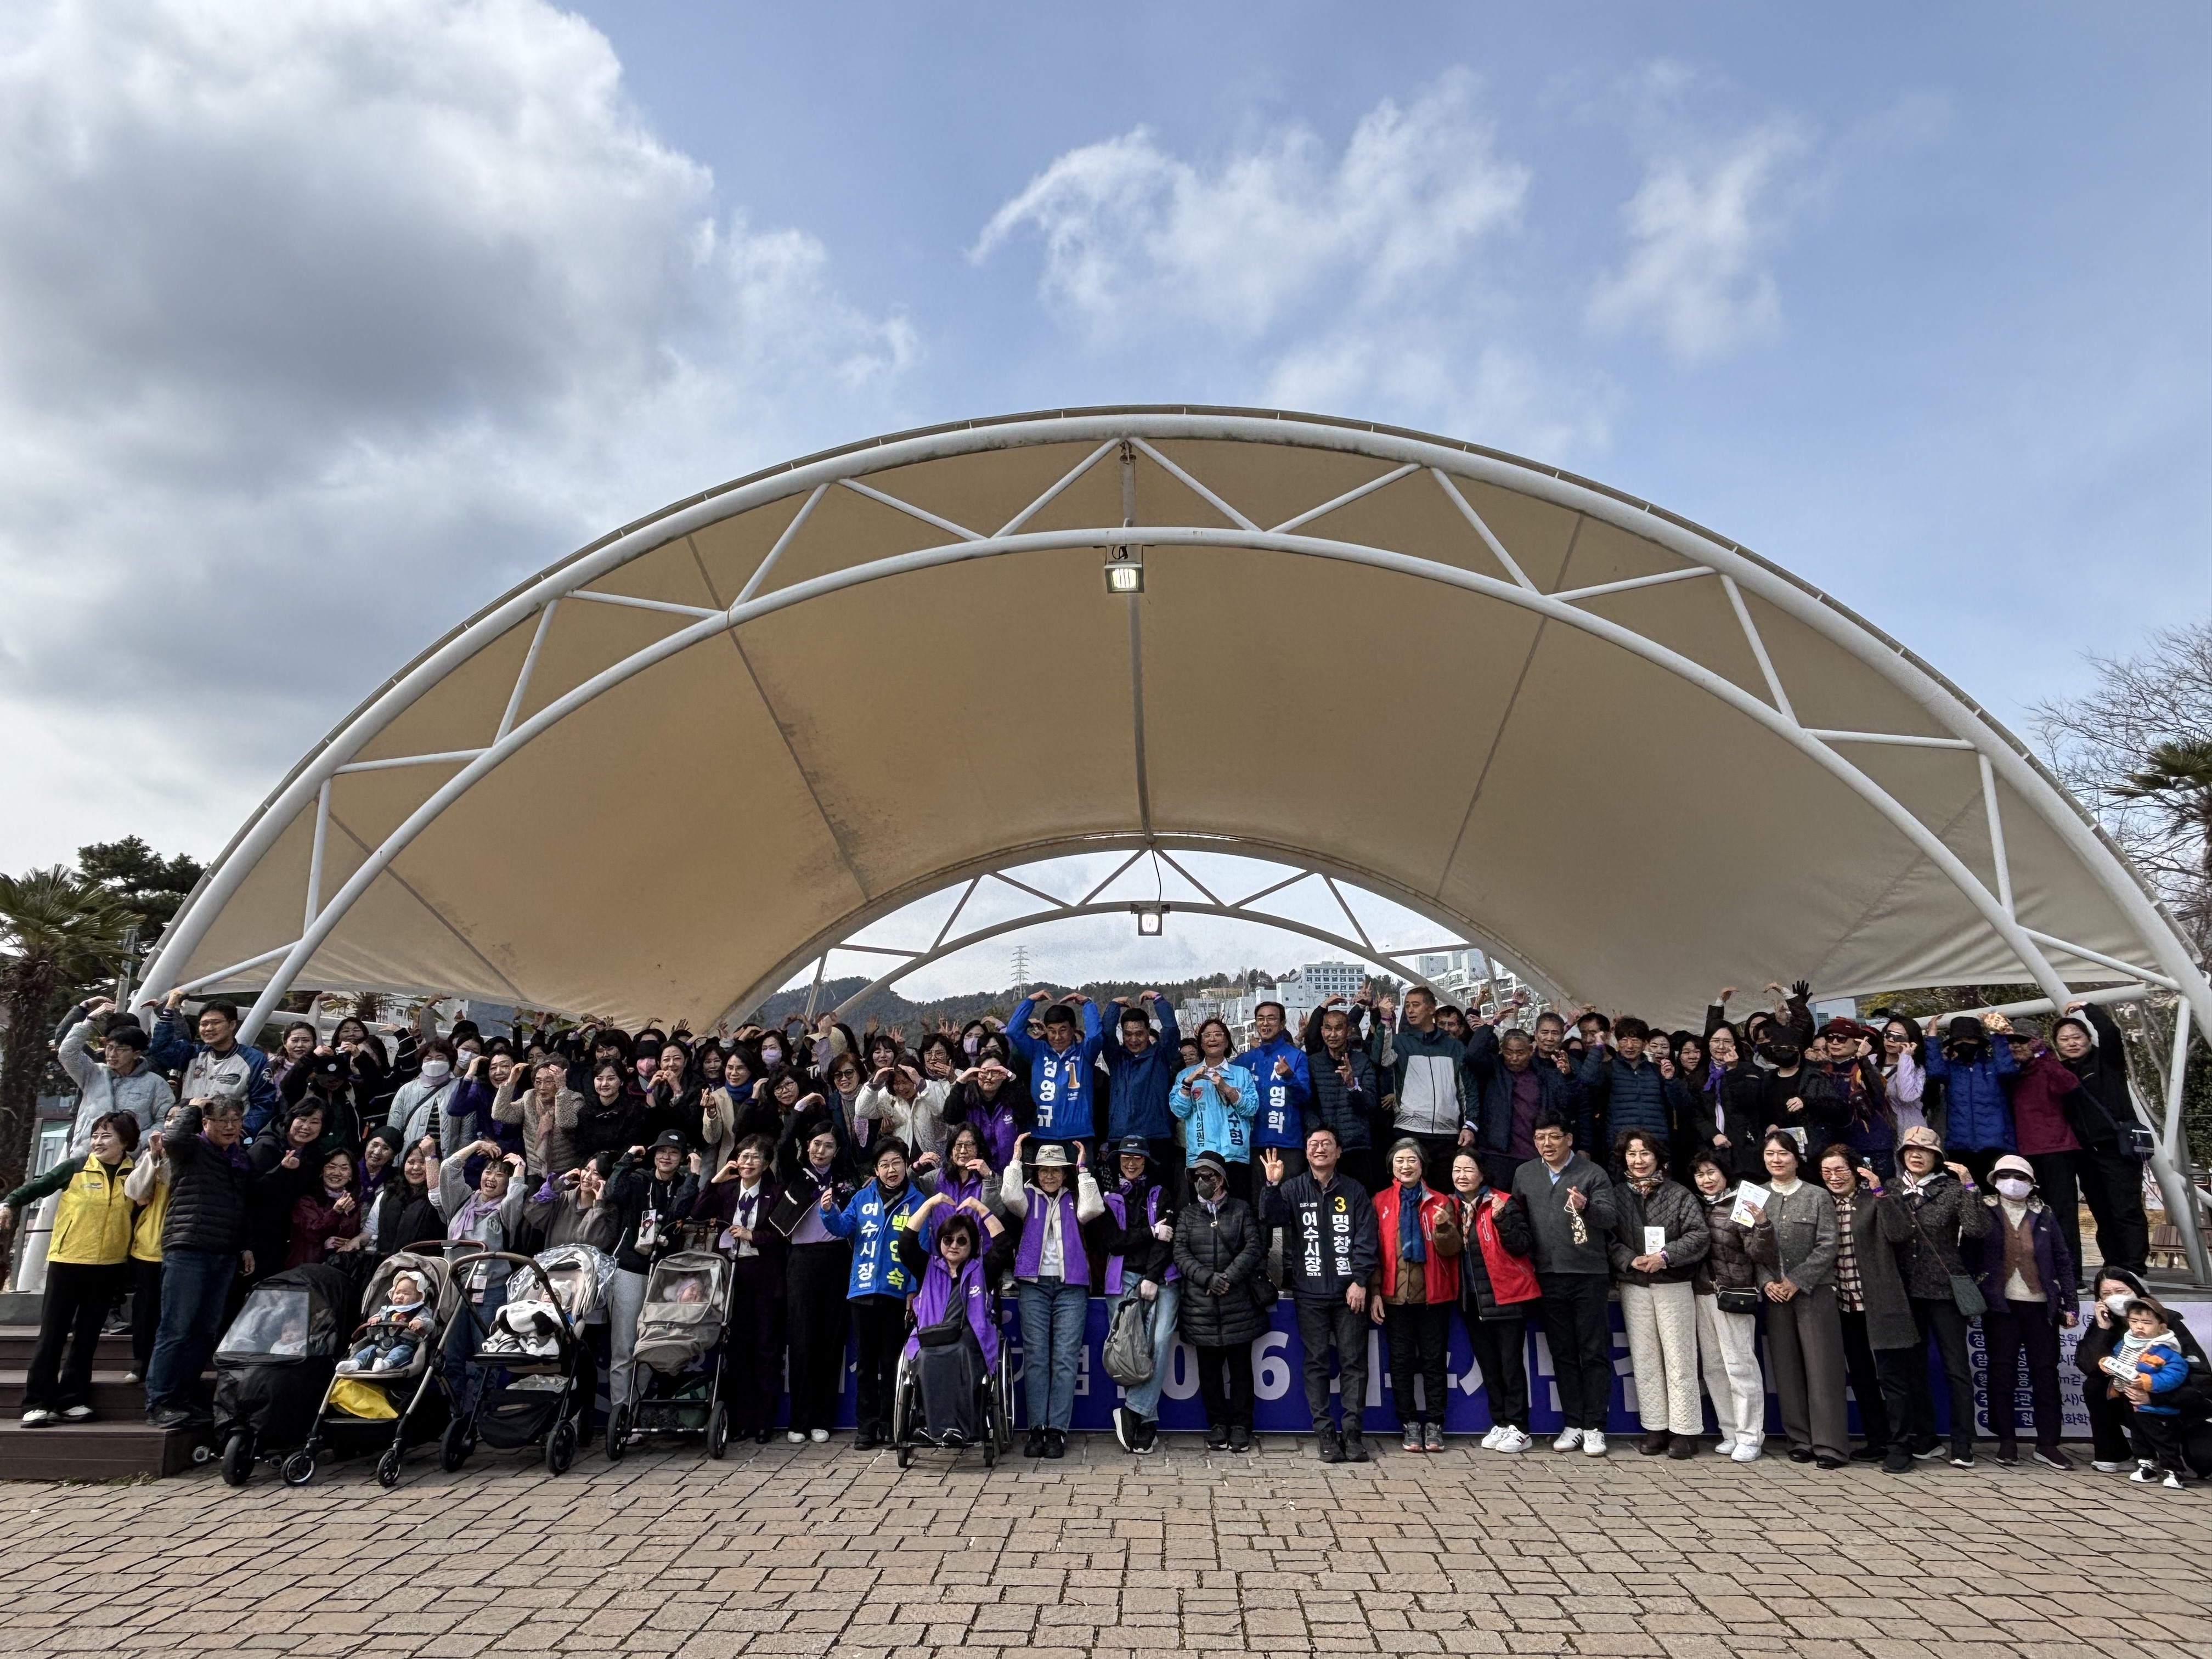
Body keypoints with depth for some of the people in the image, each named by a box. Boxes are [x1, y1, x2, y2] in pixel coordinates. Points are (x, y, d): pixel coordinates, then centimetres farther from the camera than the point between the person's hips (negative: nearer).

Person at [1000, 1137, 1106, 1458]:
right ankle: (1037, 1428, 0)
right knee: (1035, 1357, -2)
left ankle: (1057, 1429, -2)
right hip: (1033, 1286, 0)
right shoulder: (1029, 1198, 13)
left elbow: (1094, 1208, -6)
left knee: (1066, 1358, -4)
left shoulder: (1074, 1200, 14)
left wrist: (1083, 1168, -3)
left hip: (1071, 1287, 0)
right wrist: (1016, 1159, -1)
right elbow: (1010, 1196, -7)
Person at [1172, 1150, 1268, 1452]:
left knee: (1240, 1365, 3)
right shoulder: (1187, 1215, 12)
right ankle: (1217, 1424, 19)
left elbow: (1255, 1247, -2)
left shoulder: (1241, 1210, 7)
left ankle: (1241, 1426, 14)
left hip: (1239, 1303, -1)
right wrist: (1208, 1278, -12)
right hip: (1201, 1306, 2)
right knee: (1209, 1368, 6)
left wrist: (1229, 1277, -12)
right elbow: (1181, 1254, 2)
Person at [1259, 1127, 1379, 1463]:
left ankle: (1352, 1430, 7)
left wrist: (1360, 1281, -6)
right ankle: (1324, 1432, 9)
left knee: (1353, 1361, 0)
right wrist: (1273, 1186, -24)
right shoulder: (1294, 1189, 8)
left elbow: (1366, 1240, 3)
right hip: (1310, 1293, 0)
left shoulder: (1355, 1191, 7)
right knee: (1317, 1363, 3)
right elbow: (1271, 1218, -8)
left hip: (1349, 1292, 0)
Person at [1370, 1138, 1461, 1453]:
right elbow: (1373, 1249, 2)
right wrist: (1374, 1292, -4)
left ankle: (1434, 1424, 13)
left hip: (1434, 1295, 0)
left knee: (1434, 1360, 4)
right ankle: (1409, 1424, 13)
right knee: (1401, 1361, 4)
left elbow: (1452, 1249, -1)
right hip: (1395, 1296, 0)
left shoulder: (1440, 1202, 6)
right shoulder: (1380, 1202, 5)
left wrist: (1444, 1227, -20)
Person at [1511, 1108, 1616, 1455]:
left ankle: (1594, 1428, 8)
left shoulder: (1592, 1173, -2)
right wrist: (1527, 1258, 9)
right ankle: (1573, 1424, 17)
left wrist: (1587, 1207, -36)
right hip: (1548, 1276, 4)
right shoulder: (1524, 1174, 10)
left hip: (1589, 1274, -3)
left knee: (1594, 1353, 1)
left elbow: (1610, 1216, -16)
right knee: (1563, 1353, 9)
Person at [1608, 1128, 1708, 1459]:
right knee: (1644, 1360, 7)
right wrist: (1631, 1260, -15)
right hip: (1634, 1286, 3)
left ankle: (1684, 1430, 8)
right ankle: (1655, 1428, 15)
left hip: (1674, 1285, -3)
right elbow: (1608, 1239, 3)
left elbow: (1700, 1236, -7)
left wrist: (1665, 1256, -18)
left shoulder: (1678, 1194, 0)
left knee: (1680, 1358, 0)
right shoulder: (1616, 1196, 7)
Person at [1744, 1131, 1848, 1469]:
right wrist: (1767, 1283, -11)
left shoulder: (1818, 1196, -1)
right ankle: (1801, 1440, 14)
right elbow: (1751, 1250, 4)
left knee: (1822, 1366, -3)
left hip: (1814, 1290, -3)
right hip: (1774, 1293, 3)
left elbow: (1827, 1247, -6)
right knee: (1787, 1368, 6)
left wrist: (1796, 1281, -11)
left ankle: (1829, 1444, 2)